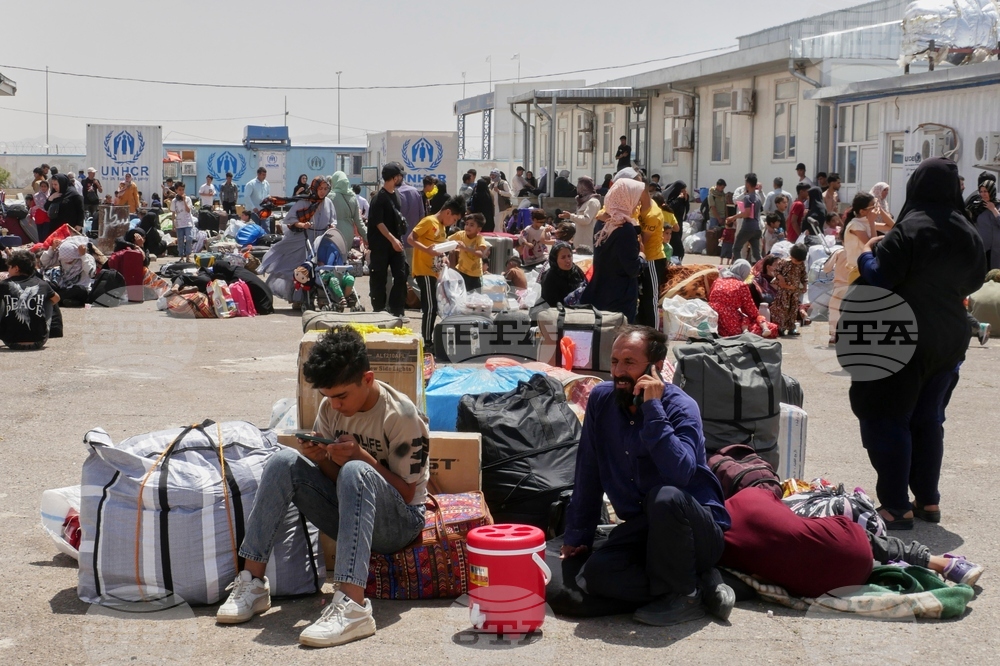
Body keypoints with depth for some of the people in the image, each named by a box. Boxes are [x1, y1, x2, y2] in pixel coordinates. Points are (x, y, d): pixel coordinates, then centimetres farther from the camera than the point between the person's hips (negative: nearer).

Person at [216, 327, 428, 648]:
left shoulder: (401, 416, -17)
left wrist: (362, 455, -26)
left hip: (399, 522, -6)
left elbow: (407, 493, -13)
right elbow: (334, 476, 6)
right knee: (284, 461, -17)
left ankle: (352, 605, -47)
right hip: (347, 512, 6)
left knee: (354, 471, -37)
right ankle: (252, 581, -17)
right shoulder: (331, 407, -1)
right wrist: (321, 459, -17)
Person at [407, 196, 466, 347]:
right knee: (430, 307, -10)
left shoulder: (442, 227, 16)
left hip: (434, 272, 9)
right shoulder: (429, 221, -10)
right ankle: (427, 342, -6)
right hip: (424, 271, -9)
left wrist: (443, 257, 5)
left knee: (432, 308, 10)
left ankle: (429, 341, 16)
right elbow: (410, 239, -16)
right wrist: (427, 249, -29)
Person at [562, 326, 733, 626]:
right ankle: (701, 585, -9)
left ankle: (683, 595, -14)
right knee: (595, 574, -25)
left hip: (700, 531, -4)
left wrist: (653, 409, -30)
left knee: (665, 497, -38)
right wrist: (577, 537, 9)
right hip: (641, 529, 5)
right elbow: (588, 475, 8)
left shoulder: (681, 407, -16)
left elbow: (680, 473, -35)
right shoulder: (601, 399, -1)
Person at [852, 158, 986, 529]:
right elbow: (974, 282, 15)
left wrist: (867, 253, -2)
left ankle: (896, 506, 0)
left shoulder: (909, 230, -18)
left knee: (888, 418, 2)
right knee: (928, 419, 17)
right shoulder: (968, 234, 3)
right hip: (951, 339, 7)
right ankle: (928, 500, 22)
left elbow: (878, 278, -20)